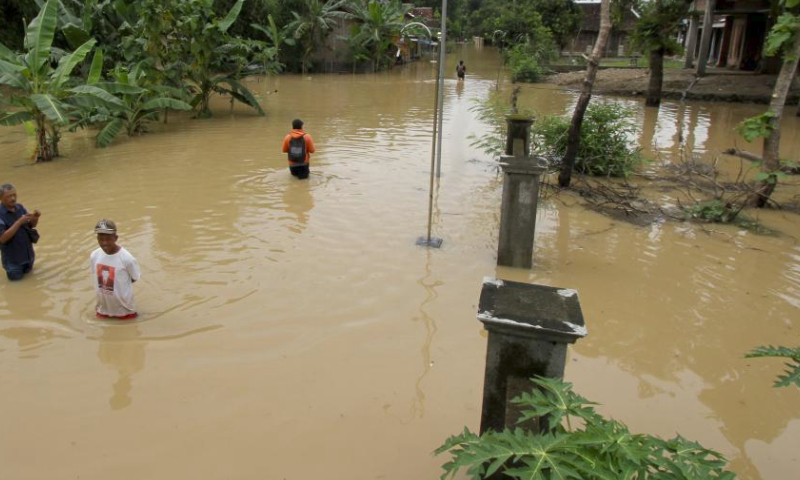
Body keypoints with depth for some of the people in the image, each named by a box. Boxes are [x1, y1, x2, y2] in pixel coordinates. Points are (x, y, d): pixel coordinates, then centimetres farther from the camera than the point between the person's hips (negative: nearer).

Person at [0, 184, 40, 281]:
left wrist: (36, 218, -18)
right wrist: (19, 222, -32)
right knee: (16, 278, 10)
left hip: (27, 253, 5)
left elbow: (32, 225, 5)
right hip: (13, 257, -5)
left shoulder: (20, 207, -5)